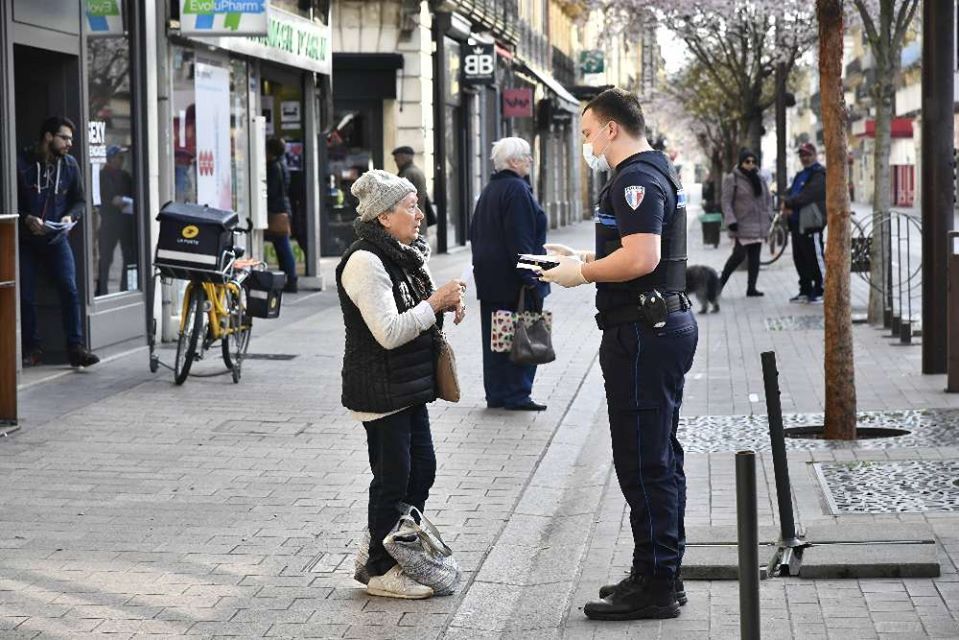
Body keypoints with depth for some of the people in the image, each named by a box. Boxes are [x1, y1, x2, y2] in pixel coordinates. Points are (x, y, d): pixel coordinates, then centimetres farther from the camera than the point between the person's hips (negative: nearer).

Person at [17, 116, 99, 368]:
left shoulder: (69, 164, 2)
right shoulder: (21, 163, -8)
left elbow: (80, 200, 9)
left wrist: (70, 216, -11)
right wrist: (26, 219, -21)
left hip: (57, 238, 2)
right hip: (25, 240, -1)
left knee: (70, 290, -12)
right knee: (25, 297, 0)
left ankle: (75, 347, -9)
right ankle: (32, 349, 13)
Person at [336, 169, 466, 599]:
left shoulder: (405, 255, 11)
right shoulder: (366, 262, -19)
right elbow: (388, 333, -25)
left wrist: (447, 304, 6)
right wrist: (435, 303, -20)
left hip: (409, 385, 10)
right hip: (380, 390, -9)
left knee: (421, 468, 12)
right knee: (392, 477, -3)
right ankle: (381, 571, 9)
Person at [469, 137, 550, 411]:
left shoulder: (489, 190, 15)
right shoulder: (517, 189, -14)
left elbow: (475, 233, 20)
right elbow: (520, 240, -20)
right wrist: (530, 281, -19)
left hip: (489, 279, 9)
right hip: (513, 281, -9)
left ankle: (495, 394, 15)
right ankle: (517, 395, 0)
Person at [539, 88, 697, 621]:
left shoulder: (635, 179, -16)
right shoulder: (659, 171, 18)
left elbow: (641, 257, -27)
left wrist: (583, 273, -14)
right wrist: (580, 261, 18)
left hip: (641, 335, -11)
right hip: (669, 322, 11)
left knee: (643, 462, -7)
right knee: (660, 458, 15)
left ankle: (654, 585, -3)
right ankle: (663, 576, 23)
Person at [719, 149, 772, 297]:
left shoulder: (760, 179, 14)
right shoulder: (732, 179, -4)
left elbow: (768, 199, 21)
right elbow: (726, 202, -8)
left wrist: (768, 216, 8)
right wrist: (731, 221, -17)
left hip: (758, 225, 6)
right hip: (741, 226, -6)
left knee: (755, 257, 4)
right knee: (739, 255, -13)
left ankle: (751, 288, 8)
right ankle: (720, 283, 0)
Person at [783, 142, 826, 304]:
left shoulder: (819, 175, -8)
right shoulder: (801, 175, 21)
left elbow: (807, 196, -20)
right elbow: (790, 193, 14)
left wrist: (789, 203, -13)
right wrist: (787, 203, -8)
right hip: (796, 222, 9)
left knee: (815, 259, -5)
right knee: (799, 260, 12)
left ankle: (820, 292, -1)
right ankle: (805, 291, 20)